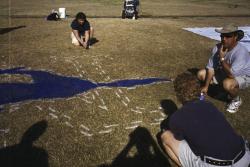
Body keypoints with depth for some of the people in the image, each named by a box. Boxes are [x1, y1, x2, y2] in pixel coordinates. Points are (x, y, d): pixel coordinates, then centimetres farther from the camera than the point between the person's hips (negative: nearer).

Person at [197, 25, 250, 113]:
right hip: (224, 72, 7)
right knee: (201, 74, -2)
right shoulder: (218, 47, -15)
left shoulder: (241, 52, -33)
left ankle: (236, 100, -2)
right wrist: (206, 86, -15)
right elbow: (211, 67, -12)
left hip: (242, 76, -7)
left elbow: (231, 74, -40)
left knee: (227, 84, -40)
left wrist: (222, 58, -32)